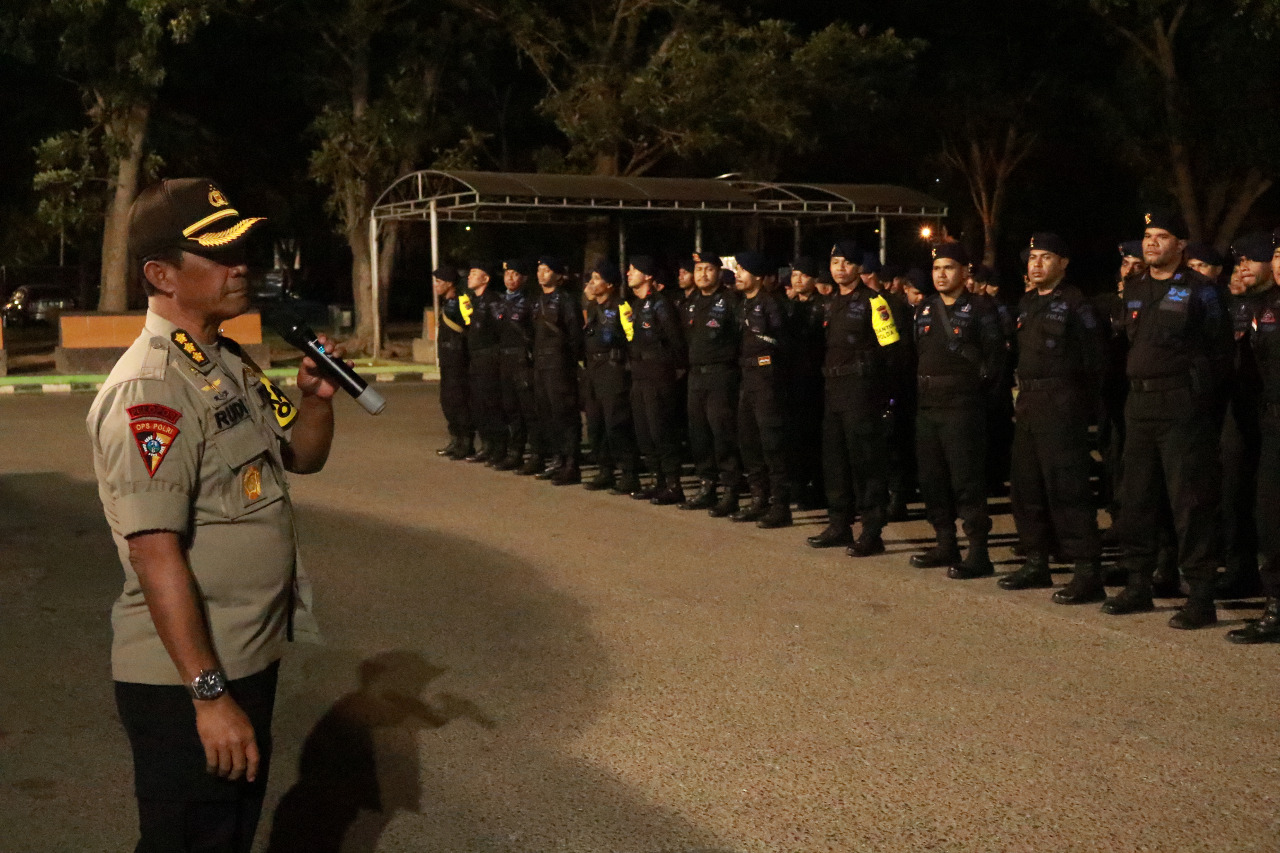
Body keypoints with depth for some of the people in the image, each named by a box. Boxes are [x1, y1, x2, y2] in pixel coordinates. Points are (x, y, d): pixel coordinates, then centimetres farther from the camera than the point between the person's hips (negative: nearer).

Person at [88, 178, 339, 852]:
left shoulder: (232, 364, 9)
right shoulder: (147, 390, -21)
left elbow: (302, 456, 18)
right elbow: (155, 553, -25)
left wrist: (317, 397, -4)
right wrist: (209, 694, -25)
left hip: (249, 658, 9)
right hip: (185, 680, -9)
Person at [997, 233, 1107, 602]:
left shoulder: (1075, 304, -7)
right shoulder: (1027, 304, 17)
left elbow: (1092, 358, -9)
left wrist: (1083, 403, -8)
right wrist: (1022, 388, 12)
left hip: (1062, 406, -8)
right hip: (1028, 404, 9)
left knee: (1067, 488, -11)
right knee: (1026, 486, 12)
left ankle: (1088, 574, -8)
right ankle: (1036, 564, 23)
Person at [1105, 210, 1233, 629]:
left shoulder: (1199, 290, -3)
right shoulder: (1133, 290, 14)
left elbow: (1220, 351, -3)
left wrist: (1202, 397, -8)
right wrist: (1136, 387, 15)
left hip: (1184, 407, -6)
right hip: (1140, 405, 7)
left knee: (1190, 500, -6)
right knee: (1136, 498, 10)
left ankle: (1201, 597, -2)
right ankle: (1139, 585, 21)